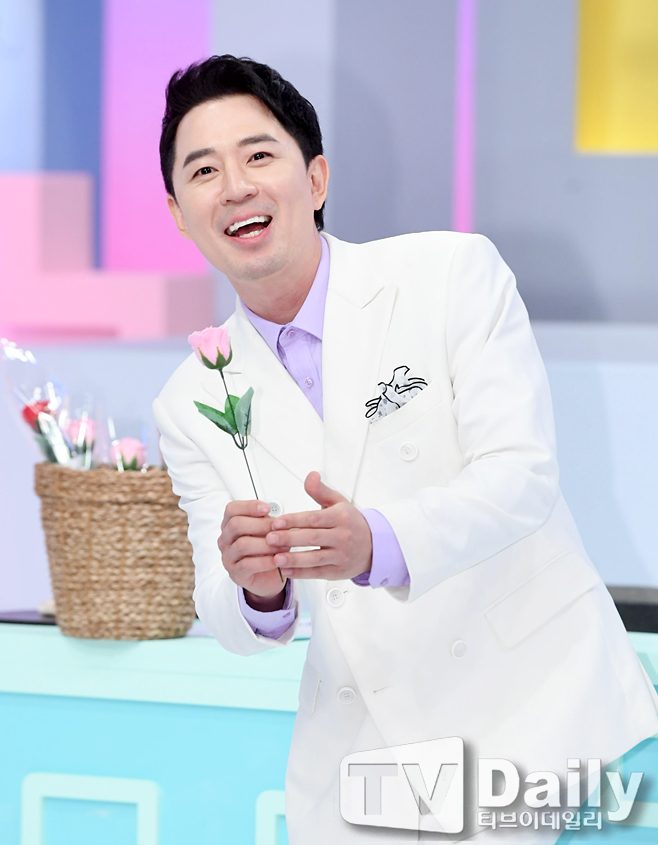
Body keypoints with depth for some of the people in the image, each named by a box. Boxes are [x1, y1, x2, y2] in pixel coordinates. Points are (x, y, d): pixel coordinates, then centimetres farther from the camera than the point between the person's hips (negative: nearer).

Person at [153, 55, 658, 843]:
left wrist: (379, 545, -32)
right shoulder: (192, 403, 4)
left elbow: (521, 473, -15)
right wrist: (255, 588, -21)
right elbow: (231, 617, 4)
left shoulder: (454, 274, -6)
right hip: (359, 755, 3)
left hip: (537, 717, -3)